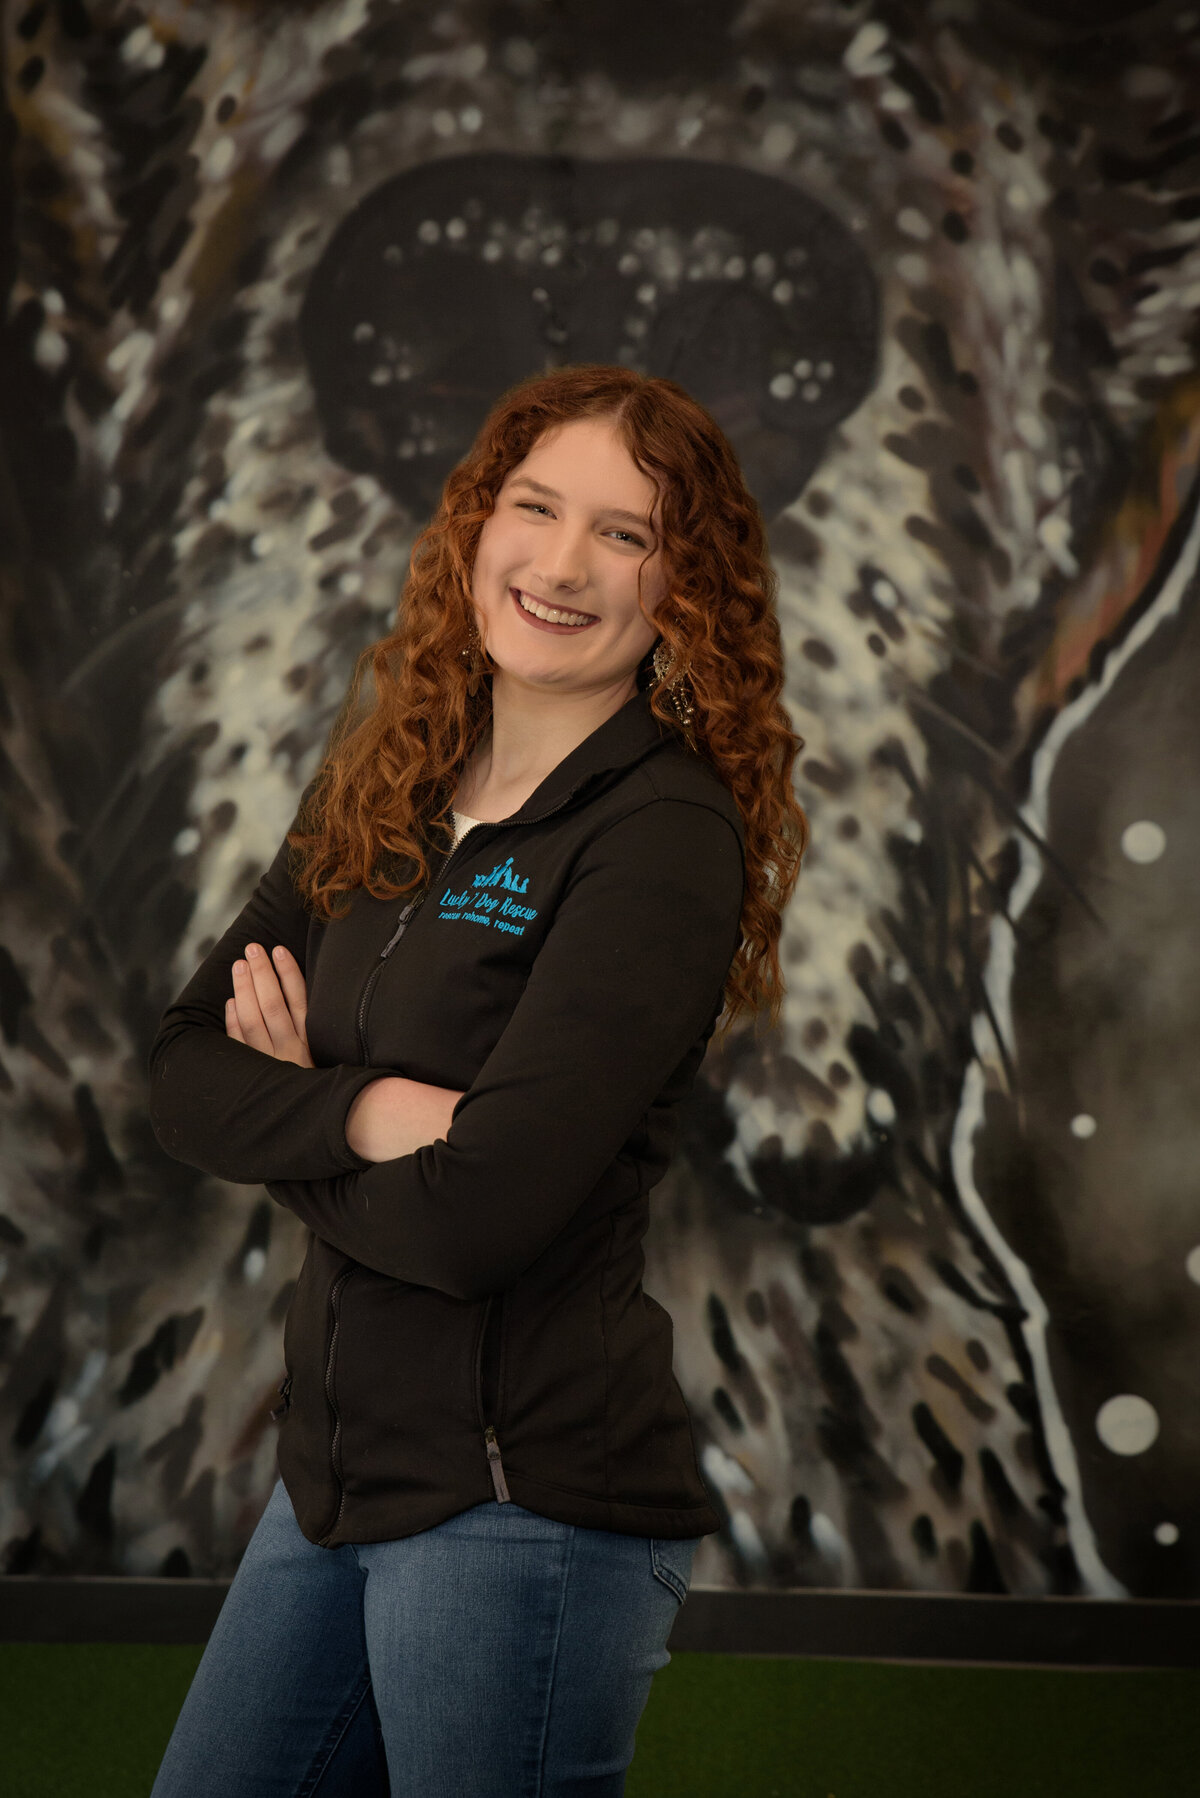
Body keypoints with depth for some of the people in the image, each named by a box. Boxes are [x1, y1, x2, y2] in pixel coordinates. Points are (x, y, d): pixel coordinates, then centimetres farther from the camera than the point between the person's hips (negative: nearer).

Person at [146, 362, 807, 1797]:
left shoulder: (667, 836, -15)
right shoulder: (381, 796, 6)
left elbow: (475, 1218, -23)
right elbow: (183, 1073, 2)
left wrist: (284, 1096, -6)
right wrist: (357, 1112, -17)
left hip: (525, 1500, -7)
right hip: (336, 1464, 7)